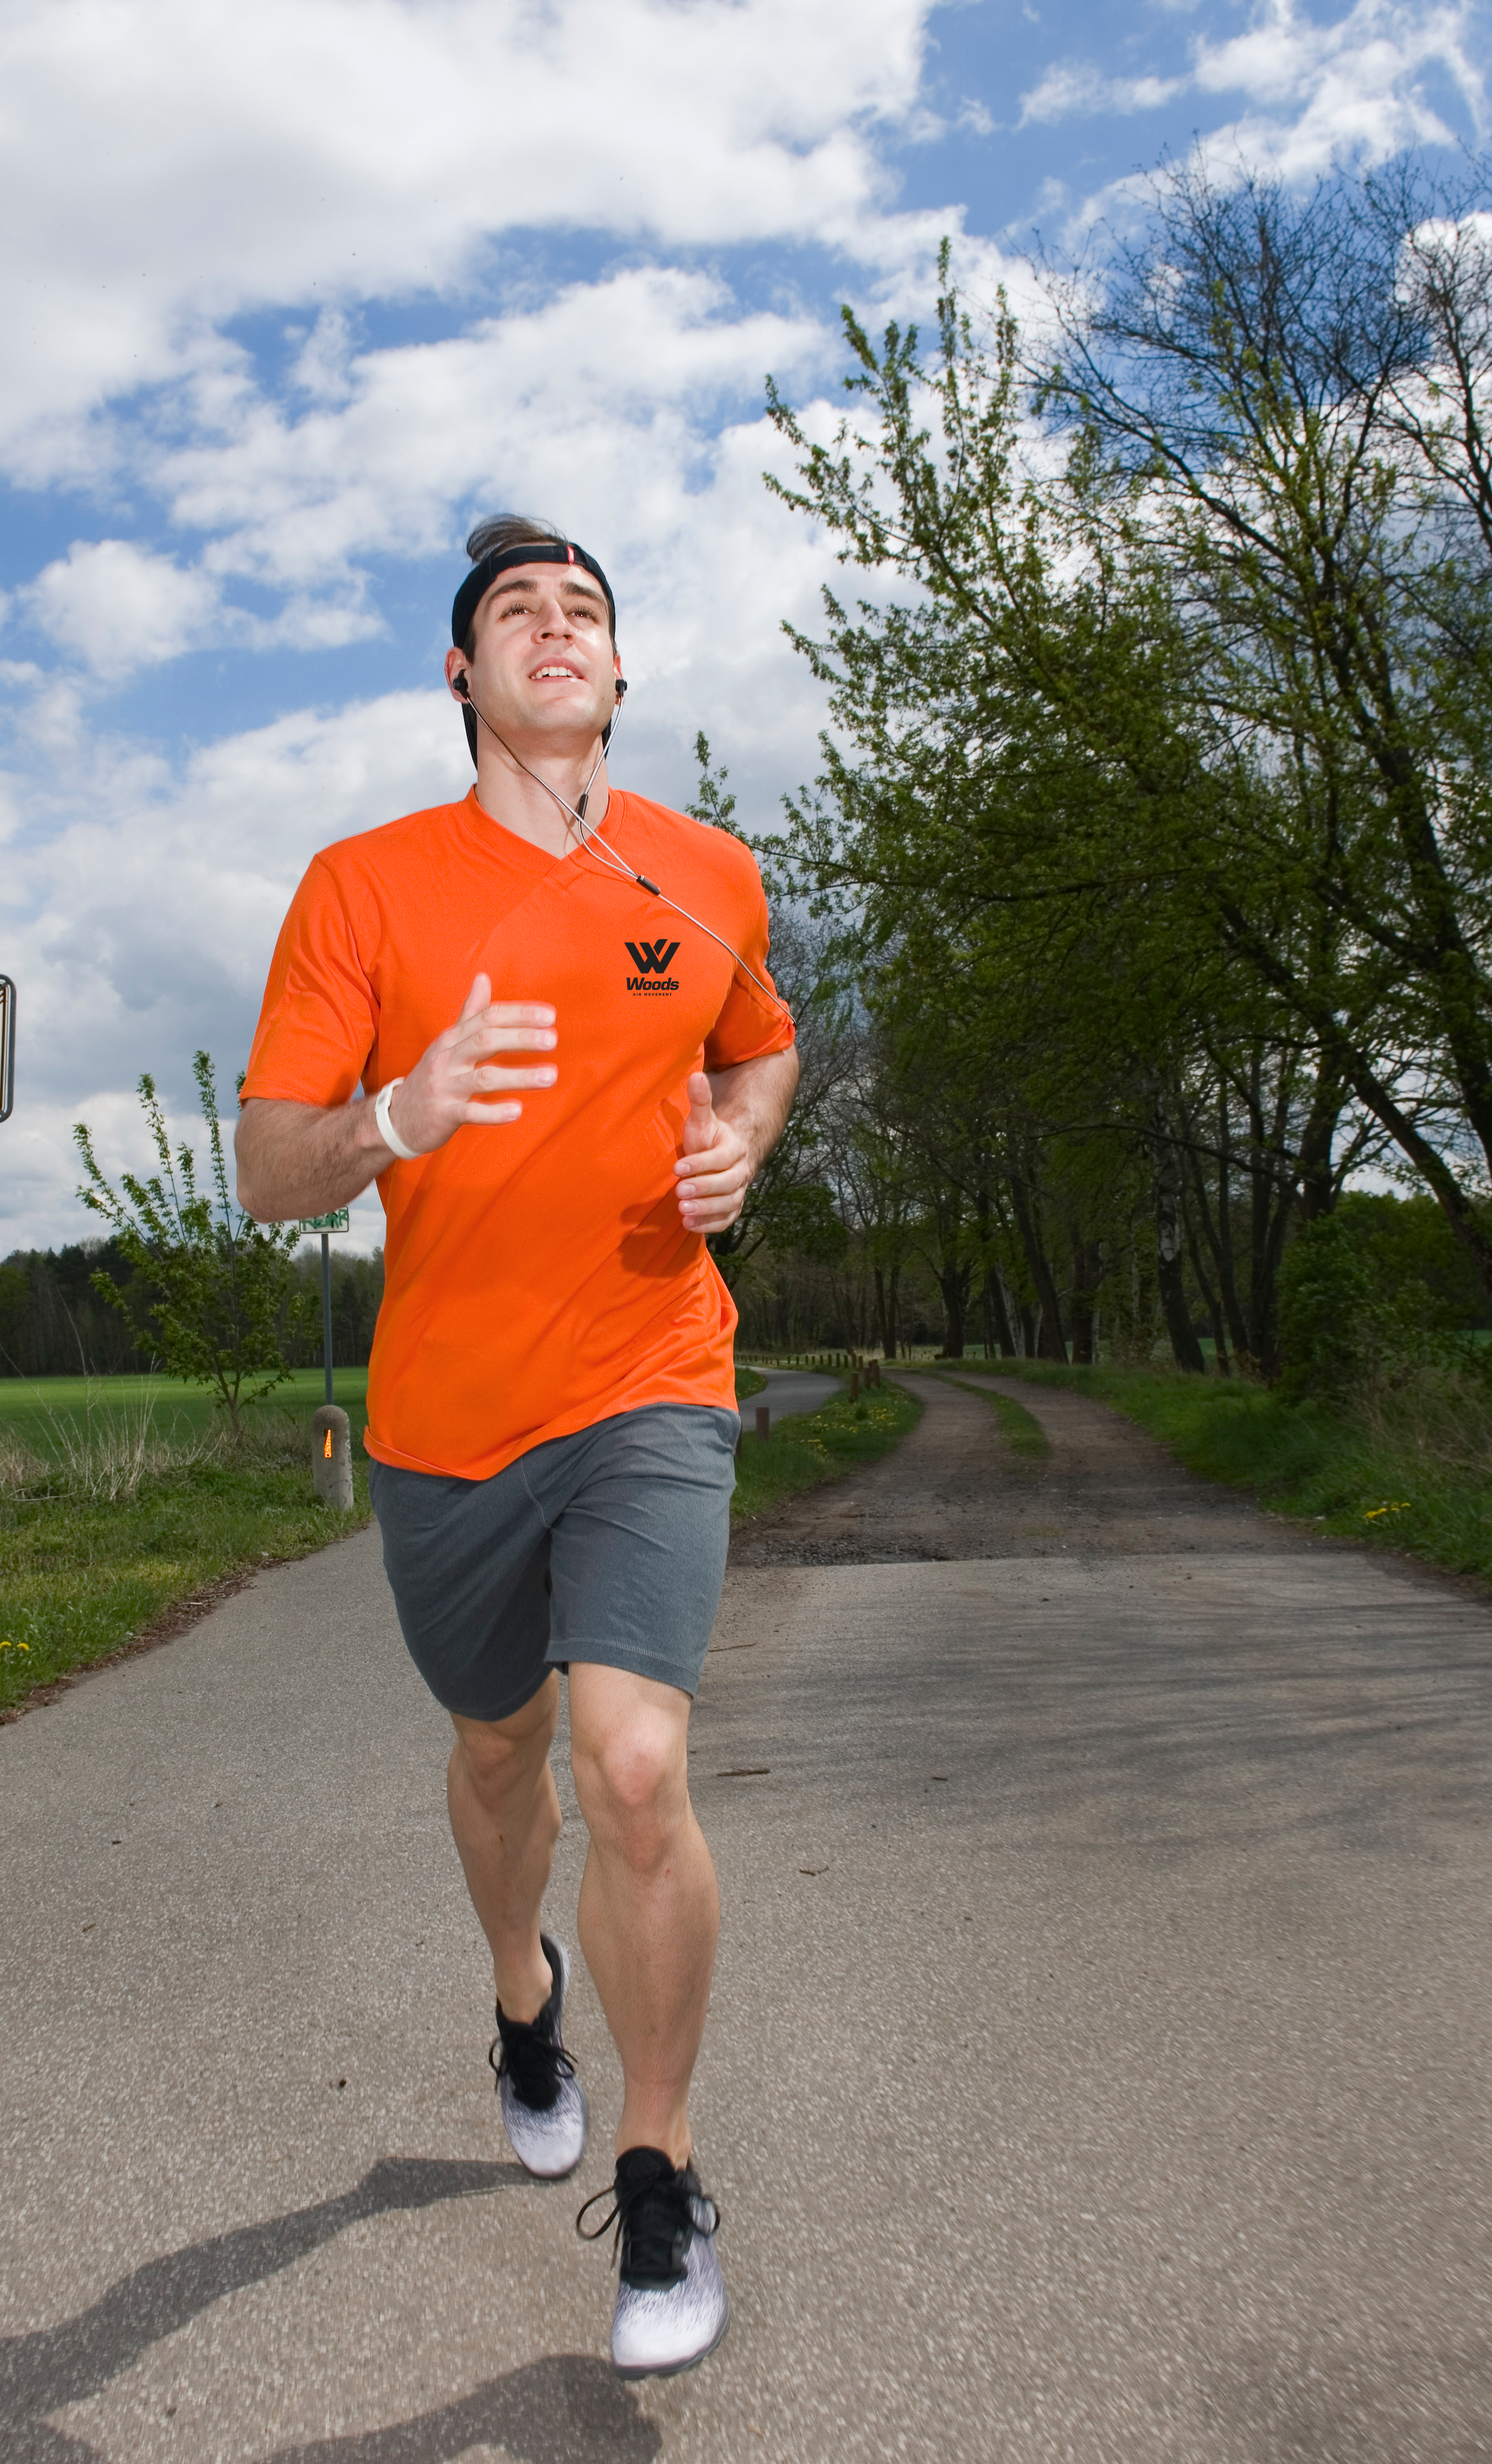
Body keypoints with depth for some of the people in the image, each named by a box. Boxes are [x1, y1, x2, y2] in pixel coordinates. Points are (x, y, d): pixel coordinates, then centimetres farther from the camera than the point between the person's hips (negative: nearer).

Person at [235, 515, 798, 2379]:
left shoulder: (711, 877, 5)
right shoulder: (364, 884, -2)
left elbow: (762, 1047, 24)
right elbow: (265, 1175, -5)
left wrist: (739, 1142, 1)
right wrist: (395, 1120, -27)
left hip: (649, 1386, 0)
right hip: (443, 1413, 1)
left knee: (635, 1766, -18)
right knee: (499, 1744, 19)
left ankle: (660, 2181, 7)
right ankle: (521, 1995, 53)